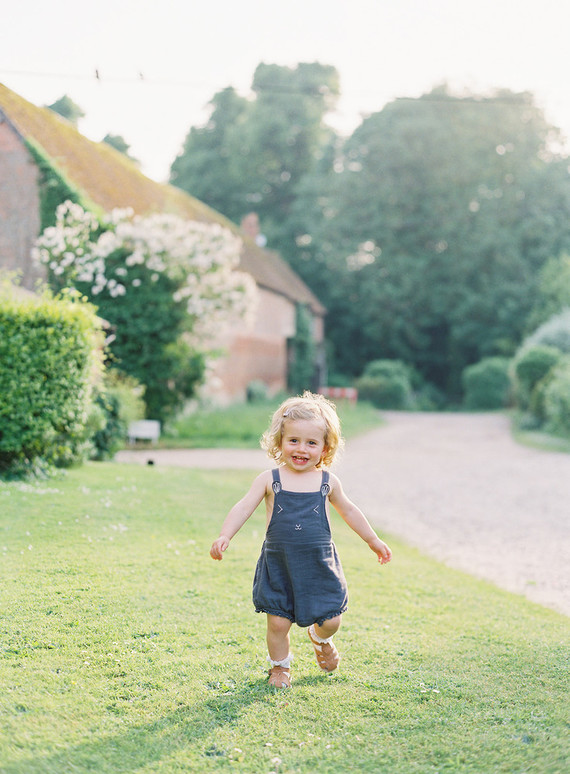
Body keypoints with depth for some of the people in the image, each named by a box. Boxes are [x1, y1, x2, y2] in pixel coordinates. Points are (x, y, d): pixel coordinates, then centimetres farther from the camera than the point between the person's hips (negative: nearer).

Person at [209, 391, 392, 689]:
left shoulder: (327, 482, 3)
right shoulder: (269, 480, -3)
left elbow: (349, 511, 19)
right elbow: (243, 507, -9)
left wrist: (374, 541, 26)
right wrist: (224, 536, -25)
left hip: (319, 564, 1)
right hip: (279, 566, -1)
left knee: (330, 620, 1)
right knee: (278, 621, -1)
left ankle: (320, 639, 39)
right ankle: (280, 666, 27)